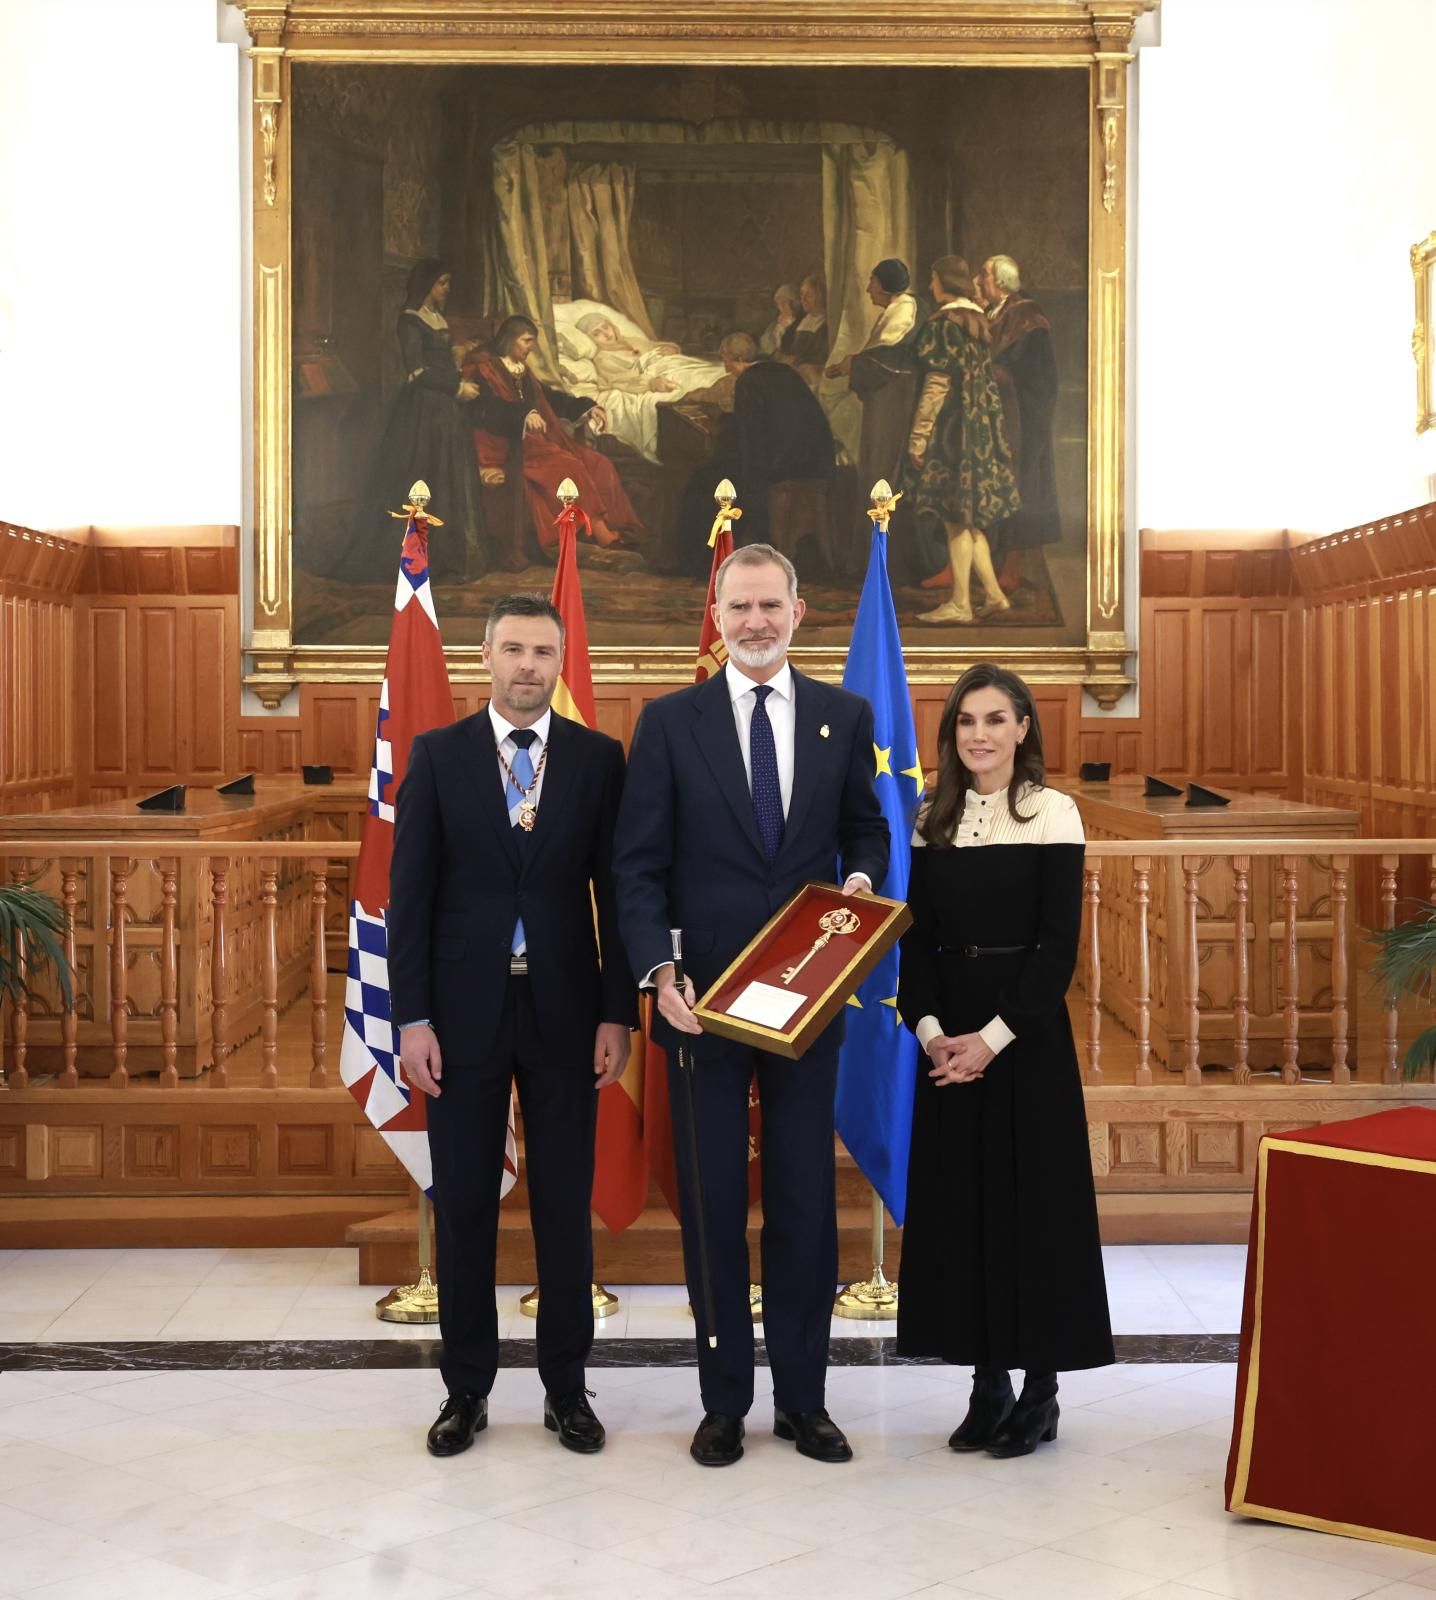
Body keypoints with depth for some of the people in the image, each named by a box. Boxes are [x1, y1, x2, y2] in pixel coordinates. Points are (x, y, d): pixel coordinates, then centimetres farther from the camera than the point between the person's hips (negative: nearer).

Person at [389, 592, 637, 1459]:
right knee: (464, 1206, 7)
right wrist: (413, 1017, -7)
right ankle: (467, 1389, 21)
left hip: (564, 1011, 0)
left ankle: (566, 1385, 20)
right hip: (465, 1009, 0)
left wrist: (617, 1013, -4)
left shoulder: (599, 757, 2)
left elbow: (616, 891, 1)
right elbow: (410, 892, -1)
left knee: (565, 1205, 7)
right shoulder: (437, 755, 1)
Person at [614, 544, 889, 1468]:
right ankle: (725, 1401, 20)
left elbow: (866, 828, 15)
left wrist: (863, 876, -8)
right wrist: (659, 971, -16)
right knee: (713, 1205, 7)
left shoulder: (845, 716, 5)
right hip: (703, 999, -1)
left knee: (807, 1202, 9)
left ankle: (803, 1399, 22)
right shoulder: (670, 722, -1)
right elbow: (639, 864, -3)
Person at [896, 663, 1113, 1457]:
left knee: (1033, 1200, 1)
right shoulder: (933, 820, 7)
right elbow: (917, 939, 7)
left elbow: (1058, 945, -10)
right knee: (960, 1201, 7)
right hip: (947, 1035, 4)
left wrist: (994, 1036, -16)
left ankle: (1041, 1388, 13)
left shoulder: (1053, 813, -5)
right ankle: (987, 1384, 18)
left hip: (1027, 1033, -4)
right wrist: (928, 1027, -9)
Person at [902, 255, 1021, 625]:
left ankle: (959, 604, 2)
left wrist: (918, 438, -14)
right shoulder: (980, 321, 11)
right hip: (982, 424, 8)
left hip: (952, 427, -8)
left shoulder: (942, 323, -13)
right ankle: (993, 594, 12)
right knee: (969, 518, 14)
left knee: (955, 519, -3)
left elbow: (936, 385, -17)